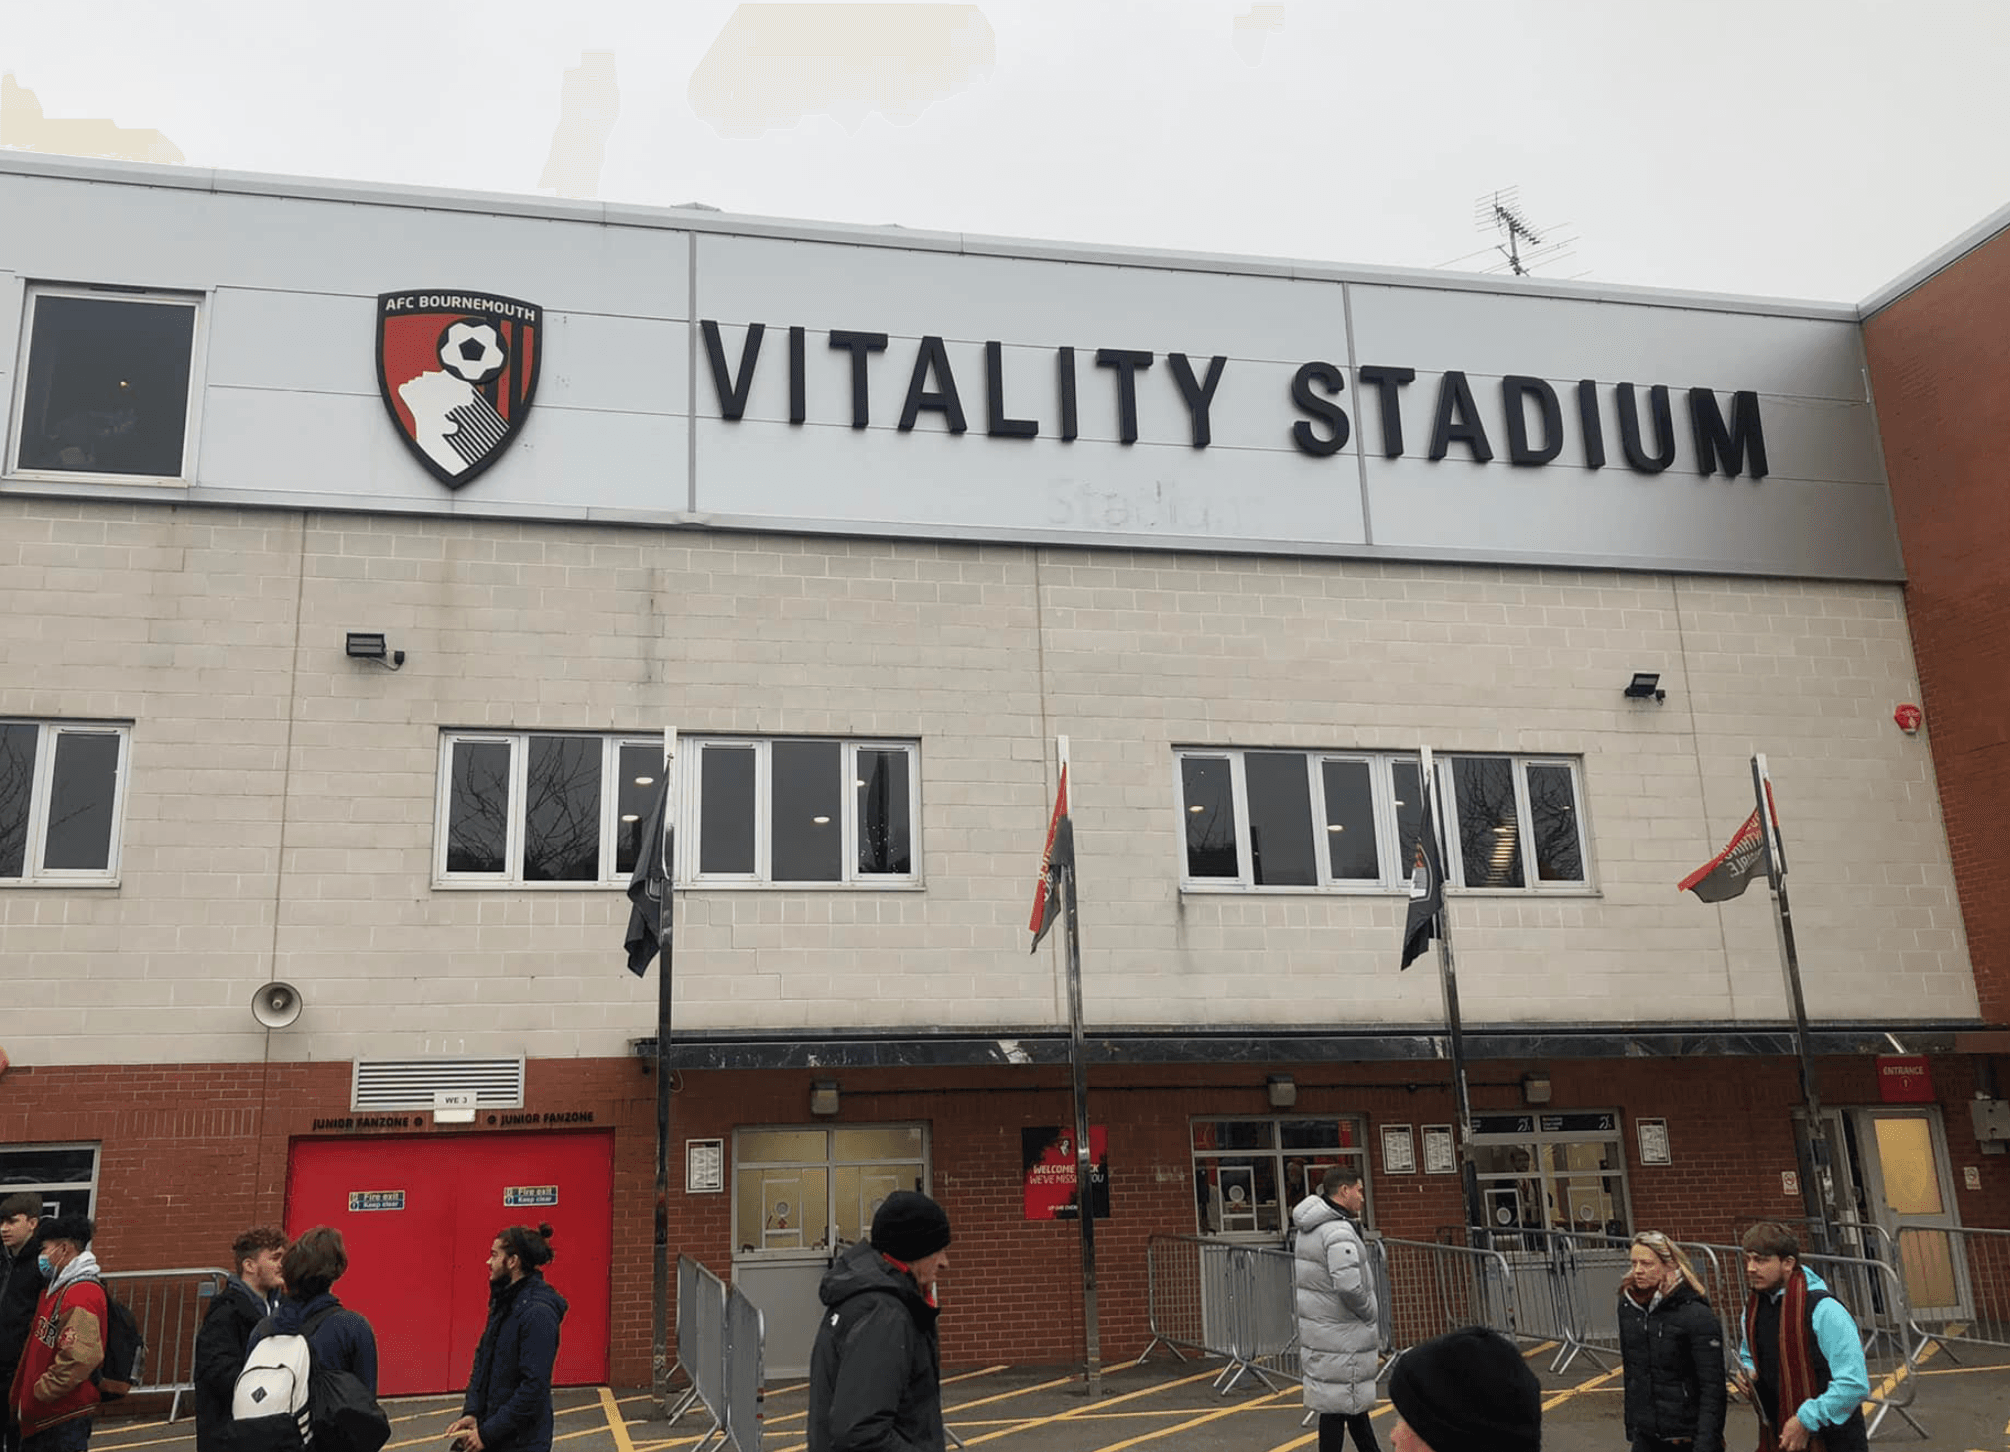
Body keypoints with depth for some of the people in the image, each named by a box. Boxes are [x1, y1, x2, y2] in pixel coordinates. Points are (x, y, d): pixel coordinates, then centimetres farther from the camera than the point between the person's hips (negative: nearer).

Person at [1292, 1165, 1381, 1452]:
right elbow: (1350, 1287, -30)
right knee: (1338, 1405, -2)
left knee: (1354, 1399, 21)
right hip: (1340, 1335, -10)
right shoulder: (1339, 1231, -21)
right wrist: (1369, 1313, -10)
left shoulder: (1308, 1230, 12)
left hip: (1316, 1329, 10)